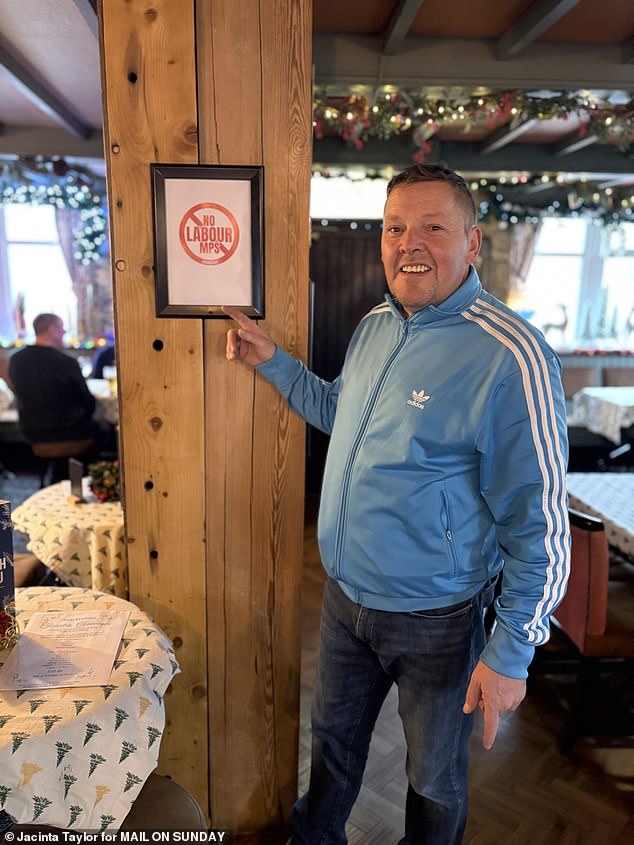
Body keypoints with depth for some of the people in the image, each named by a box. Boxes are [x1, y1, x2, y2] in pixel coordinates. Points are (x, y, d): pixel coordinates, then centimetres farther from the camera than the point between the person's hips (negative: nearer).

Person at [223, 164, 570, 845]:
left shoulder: (510, 356, -24)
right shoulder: (374, 326, 0)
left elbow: (538, 524, -20)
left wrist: (512, 653, -16)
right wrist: (271, 360, 8)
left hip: (435, 619, -6)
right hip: (344, 593, 7)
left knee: (436, 780, 22)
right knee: (334, 737, 29)